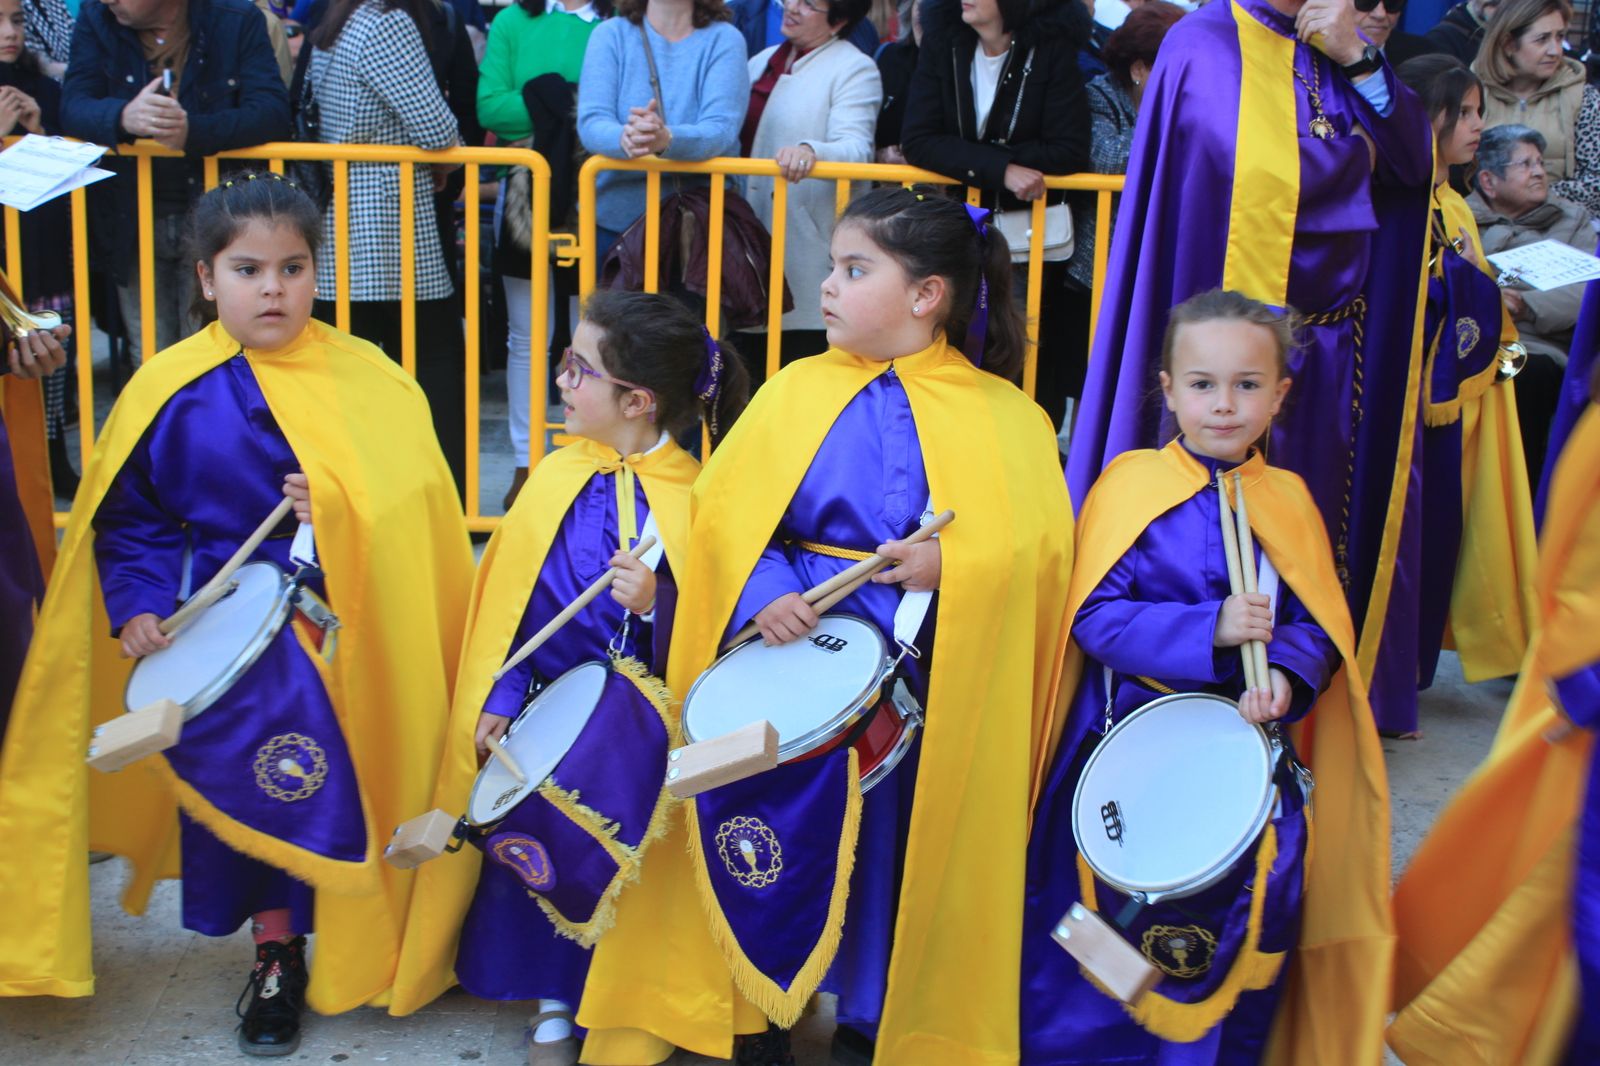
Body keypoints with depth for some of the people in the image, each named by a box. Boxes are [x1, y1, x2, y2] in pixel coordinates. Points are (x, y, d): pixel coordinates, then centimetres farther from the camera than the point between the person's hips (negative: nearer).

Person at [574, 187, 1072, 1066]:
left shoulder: (1002, 415, 0)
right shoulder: (797, 391, 4)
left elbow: (1041, 551, -3)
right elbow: (724, 515, 2)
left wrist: (953, 566, -19)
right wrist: (761, 591, -16)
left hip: (928, 678, -1)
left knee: (901, 839, 6)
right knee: (770, 826, 3)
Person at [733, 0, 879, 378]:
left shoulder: (854, 69, -5)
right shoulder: (761, 62, 18)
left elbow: (855, 148, -19)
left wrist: (811, 151, -39)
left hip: (809, 252, -7)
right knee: (751, 360, 13)